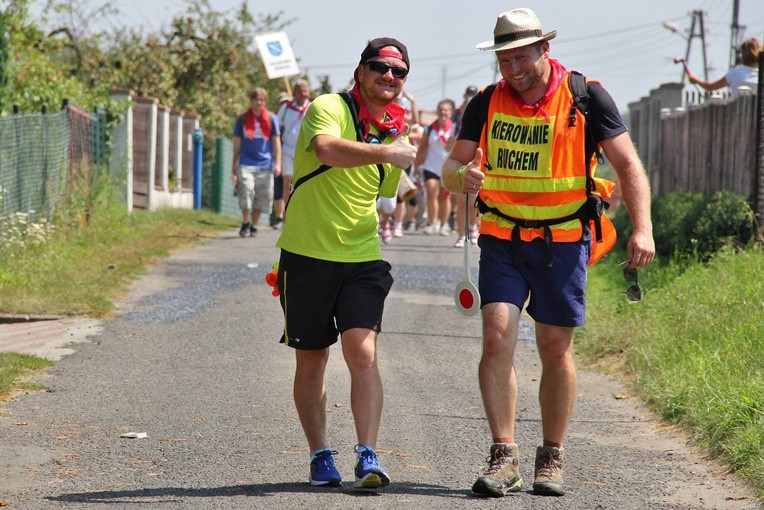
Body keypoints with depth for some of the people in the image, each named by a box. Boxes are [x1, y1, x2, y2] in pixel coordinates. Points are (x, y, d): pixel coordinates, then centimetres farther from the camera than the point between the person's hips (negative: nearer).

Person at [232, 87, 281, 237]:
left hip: (265, 164, 1)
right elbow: (237, 144, 13)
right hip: (246, 164, -1)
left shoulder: (271, 119, 8)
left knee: (263, 197, 1)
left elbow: (276, 142, 7)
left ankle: (253, 225, 17)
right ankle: (245, 222, -1)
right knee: (246, 191, -18)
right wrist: (234, 167, 12)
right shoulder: (242, 119, 8)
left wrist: (277, 163, -2)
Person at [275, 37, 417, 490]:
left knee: (363, 353, -13)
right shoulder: (329, 108, -8)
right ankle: (321, 456, 21)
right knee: (311, 362, 7)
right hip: (308, 254, -3)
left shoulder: (396, 133, 10)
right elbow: (326, 149, -32)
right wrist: (386, 152, -30)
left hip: (362, 257, 3)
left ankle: (368, 458, -13)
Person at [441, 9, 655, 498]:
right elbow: (451, 166, 2)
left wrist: (642, 229, -18)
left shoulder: (586, 97, -6)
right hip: (502, 240, 1)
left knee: (556, 351, 3)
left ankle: (552, 460, 16)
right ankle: (504, 457, -8)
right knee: (497, 338, -13)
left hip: (563, 242, -1)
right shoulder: (487, 103, 0)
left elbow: (629, 165, -6)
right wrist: (462, 174, -24)